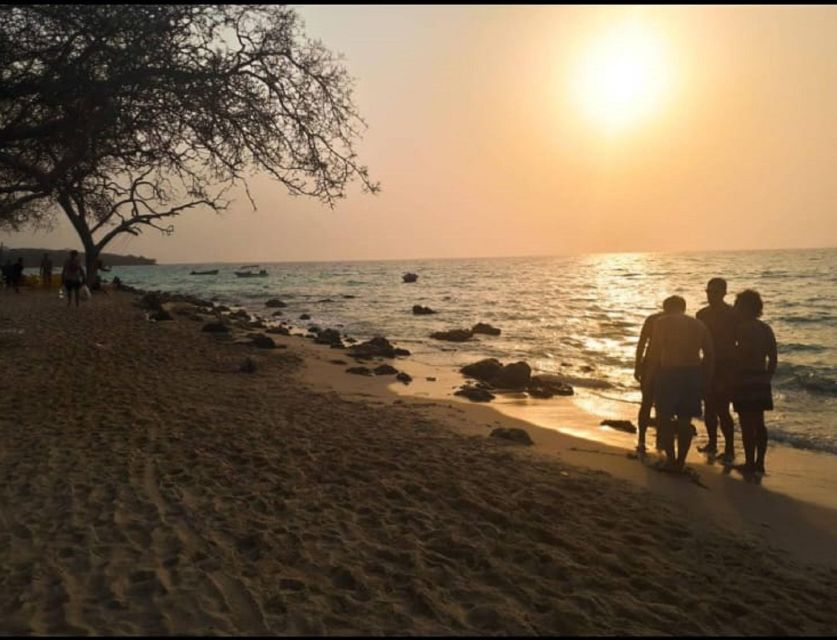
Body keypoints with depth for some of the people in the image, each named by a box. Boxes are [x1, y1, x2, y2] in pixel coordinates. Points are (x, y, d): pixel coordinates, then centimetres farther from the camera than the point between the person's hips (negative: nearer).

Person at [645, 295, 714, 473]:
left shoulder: (661, 322, -1)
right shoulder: (699, 325, 11)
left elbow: (653, 352, -9)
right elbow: (709, 355, 8)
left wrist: (654, 373, 1)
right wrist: (704, 378, 13)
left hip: (668, 373, -4)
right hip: (693, 375, 4)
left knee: (665, 419, 9)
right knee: (685, 421, 12)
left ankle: (671, 460, 7)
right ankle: (680, 462, 15)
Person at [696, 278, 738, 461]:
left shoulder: (732, 315, -11)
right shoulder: (702, 314, 8)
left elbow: (737, 343, -12)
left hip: (725, 365, -6)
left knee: (722, 410, -7)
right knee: (709, 407, 12)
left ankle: (730, 449, 3)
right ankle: (712, 443, 26)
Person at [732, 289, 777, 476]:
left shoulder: (743, 329, -13)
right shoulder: (766, 329, 11)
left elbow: (741, 357, -22)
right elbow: (773, 359, 12)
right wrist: (767, 377, 19)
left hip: (745, 381, -8)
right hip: (762, 381, 8)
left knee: (747, 424, -1)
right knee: (759, 423, 15)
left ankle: (750, 463, 4)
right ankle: (759, 463, 21)